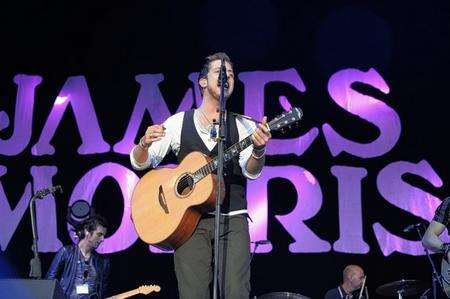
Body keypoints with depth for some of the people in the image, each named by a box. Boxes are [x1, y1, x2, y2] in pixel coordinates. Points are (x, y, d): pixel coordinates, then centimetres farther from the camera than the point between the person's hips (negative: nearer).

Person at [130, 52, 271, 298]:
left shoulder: (244, 126, 8)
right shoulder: (178, 122, 9)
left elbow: (251, 171, -6)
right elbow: (140, 163, 8)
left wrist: (258, 149, -29)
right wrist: (145, 143, -15)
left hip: (232, 220, 0)